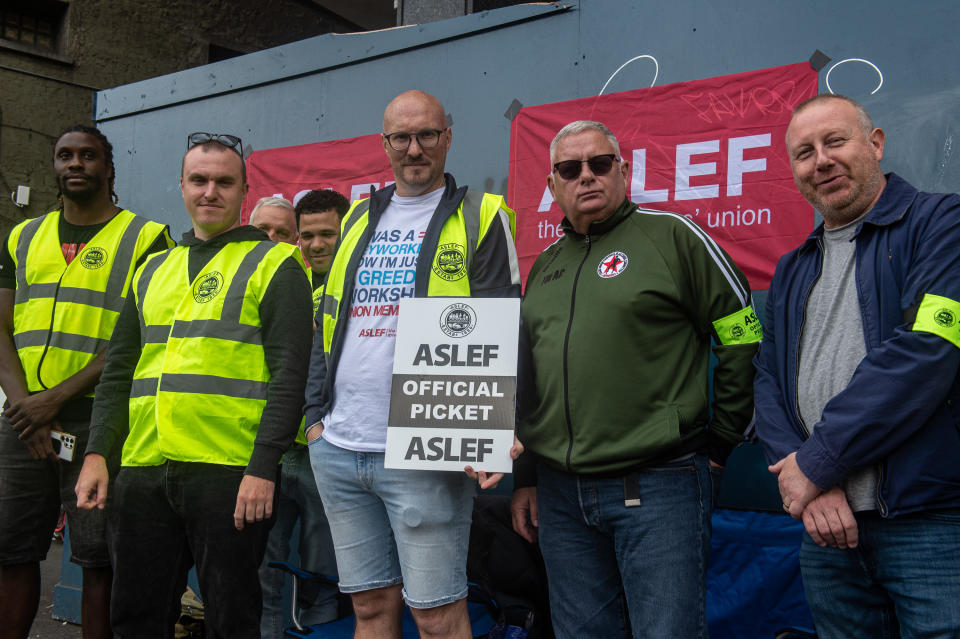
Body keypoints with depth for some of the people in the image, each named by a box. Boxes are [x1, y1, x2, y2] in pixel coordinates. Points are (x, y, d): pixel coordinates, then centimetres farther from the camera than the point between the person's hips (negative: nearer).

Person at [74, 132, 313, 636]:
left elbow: (288, 372, -8)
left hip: (230, 471, -5)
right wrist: (97, 451, 7)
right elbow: (118, 369, 19)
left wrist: (263, 467, -16)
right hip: (142, 469, 6)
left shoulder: (274, 264, 0)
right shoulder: (153, 270, 18)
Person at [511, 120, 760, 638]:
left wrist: (718, 443, -2)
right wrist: (524, 478, 17)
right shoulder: (544, 267, 16)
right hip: (560, 495, 6)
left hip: (658, 489, -5)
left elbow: (744, 339, -3)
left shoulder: (671, 236, -2)